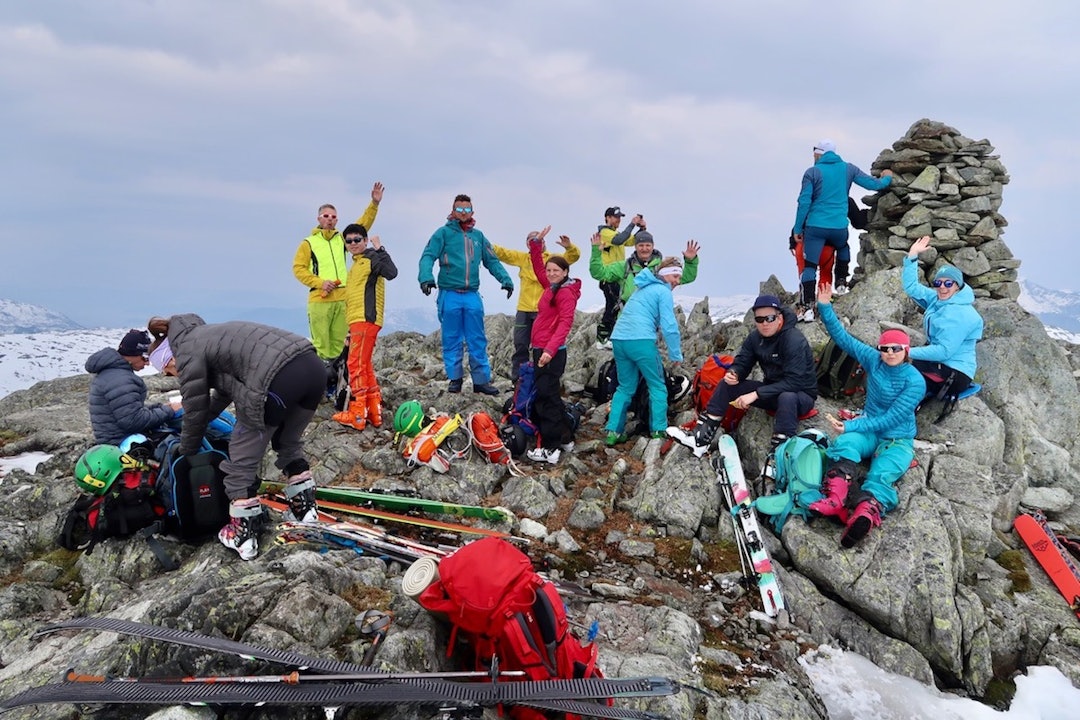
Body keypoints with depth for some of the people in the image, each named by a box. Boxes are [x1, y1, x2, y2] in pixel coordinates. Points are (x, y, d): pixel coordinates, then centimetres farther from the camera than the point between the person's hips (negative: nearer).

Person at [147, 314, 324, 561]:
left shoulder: (187, 353, 8)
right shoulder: (208, 336, 34)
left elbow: (195, 411, 14)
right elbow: (225, 391, 44)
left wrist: (186, 453, 30)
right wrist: (203, 420, 51)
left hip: (279, 378, -9)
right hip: (314, 366, 9)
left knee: (242, 458, 10)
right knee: (288, 442, 31)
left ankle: (243, 535, 18)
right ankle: (306, 508, 36)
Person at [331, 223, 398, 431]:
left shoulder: (372, 258, -4)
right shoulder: (356, 264, 24)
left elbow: (391, 272, -25)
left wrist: (379, 249, -22)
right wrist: (350, 331, 24)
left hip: (366, 320, -10)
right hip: (358, 321, 10)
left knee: (357, 365, -10)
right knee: (365, 367, 11)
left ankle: (357, 414, -7)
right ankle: (374, 412, 16)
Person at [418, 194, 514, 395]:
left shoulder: (478, 236, 14)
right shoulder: (443, 233, 1)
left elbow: (492, 261, 16)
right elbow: (428, 256, -9)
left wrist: (505, 279, 0)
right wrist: (426, 277, -28)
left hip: (472, 296, 3)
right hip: (450, 295, -3)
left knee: (478, 340, 4)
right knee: (452, 340, 4)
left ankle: (481, 380, 9)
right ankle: (454, 379, 13)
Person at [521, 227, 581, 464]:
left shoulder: (566, 293, -13)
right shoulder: (551, 287, 12)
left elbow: (565, 323, -22)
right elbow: (537, 268, 26)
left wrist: (550, 350, -30)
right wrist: (535, 243, 15)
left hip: (551, 353, -10)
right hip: (542, 350, 10)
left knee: (546, 398, -6)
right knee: (550, 396, 17)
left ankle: (550, 449, -1)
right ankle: (565, 439, 28)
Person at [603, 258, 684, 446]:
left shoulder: (643, 289, 26)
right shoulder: (663, 291, 1)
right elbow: (669, 326, -8)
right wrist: (676, 355, -3)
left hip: (619, 339, 7)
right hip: (641, 340, -7)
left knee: (625, 388, 15)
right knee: (657, 387, 7)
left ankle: (613, 431, 9)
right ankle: (658, 432, 6)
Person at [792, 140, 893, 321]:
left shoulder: (812, 172, -1)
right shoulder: (848, 169, 8)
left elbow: (804, 202, -6)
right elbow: (873, 184, 12)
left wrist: (797, 229, 0)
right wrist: (887, 178, 35)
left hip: (815, 227, -3)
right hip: (840, 227, 3)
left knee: (809, 266, -2)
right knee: (843, 248, 36)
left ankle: (807, 308, -13)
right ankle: (841, 284, 33)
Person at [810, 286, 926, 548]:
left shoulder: (915, 382, -14)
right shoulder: (874, 360, -1)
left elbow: (891, 419, -19)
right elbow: (842, 338, -2)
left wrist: (850, 426, -25)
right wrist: (825, 307, -13)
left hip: (898, 440, -3)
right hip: (868, 431, 4)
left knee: (881, 474, -34)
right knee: (843, 444, -32)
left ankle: (865, 514, -66)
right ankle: (837, 496, -57)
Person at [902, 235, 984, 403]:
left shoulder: (961, 314, -20)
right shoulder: (937, 300, 5)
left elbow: (944, 351, -25)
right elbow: (911, 287, 3)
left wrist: (909, 352, -24)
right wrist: (912, 255, -4)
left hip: (954, 374, -9)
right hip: (938, 364, 9)